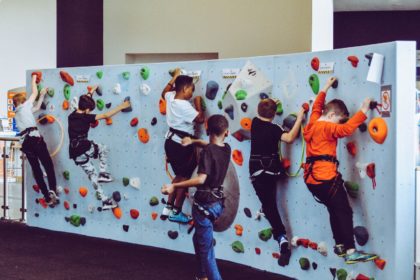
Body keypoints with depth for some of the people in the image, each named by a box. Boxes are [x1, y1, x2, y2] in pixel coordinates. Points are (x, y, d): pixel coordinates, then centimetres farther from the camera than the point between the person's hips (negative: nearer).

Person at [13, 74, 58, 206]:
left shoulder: (17, 113, 27)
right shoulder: (24, 106, 8)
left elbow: (37, 107, 35)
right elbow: (34, 93, 19)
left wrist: (42, 95, 39)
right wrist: (33, 80, 33)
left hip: (25, 143, 7)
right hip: (34, 138, -7)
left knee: (36, 170, 4)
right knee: (48, 165, -8)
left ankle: (47, 197, 1)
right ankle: (52, 190, -26)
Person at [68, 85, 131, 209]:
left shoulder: (71, 116, 12)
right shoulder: (85, 117, -8)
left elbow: (83, 102, 32)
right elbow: (106, 115, -8)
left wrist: (90, 93, 45)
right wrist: (121, 107, 0)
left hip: (76, 154, 7)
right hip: (85, 149, -7)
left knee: (92, 175, 13)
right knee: (103, 149, 24)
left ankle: (104, 200, 13)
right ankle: (103, 173, 11)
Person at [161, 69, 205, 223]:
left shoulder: (171, 97, 3)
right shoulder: (184, 106, -23)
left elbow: (164, 92, 28)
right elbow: (200, 119, -22)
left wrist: (174, 77, 30)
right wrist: (198, 103, -7)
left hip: (171, 141, 9)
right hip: (182, 144, -9)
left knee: (179, 175, 20)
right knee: (184, 177, 4)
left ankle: (168, 208, 21)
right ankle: (176, 212, 9)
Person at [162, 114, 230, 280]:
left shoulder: (208, 151, -20)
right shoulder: (226, 149, 0)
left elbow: (201, 179, -30)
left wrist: (174, 186, -29)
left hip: (204, 204, -8)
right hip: (217, 202, 8)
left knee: (206, 249, 1)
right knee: (199, 240, 26)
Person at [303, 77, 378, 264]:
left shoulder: (313, 123, 14)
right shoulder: (327, 128, -10)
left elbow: (317, 106, 33)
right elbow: (346, 129, -26)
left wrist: (325, 88, 40)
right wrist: (363, 111, -20)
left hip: (311, 179, 9)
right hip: (327, 178, -9)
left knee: (335, 210, 20)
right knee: (344, 212, -7)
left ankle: (339, 245, 25)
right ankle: (351, 252, -12)